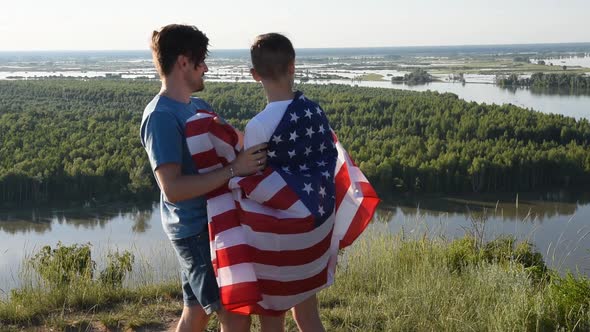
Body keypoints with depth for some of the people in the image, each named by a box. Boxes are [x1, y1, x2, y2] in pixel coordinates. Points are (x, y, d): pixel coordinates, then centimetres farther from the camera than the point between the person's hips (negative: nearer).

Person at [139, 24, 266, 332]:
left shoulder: (199, 106, 9)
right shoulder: (161, 116, -19)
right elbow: (172, 189, -26)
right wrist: (234, 168, -29)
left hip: (212, 222, 9)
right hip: (195, 230, -9)